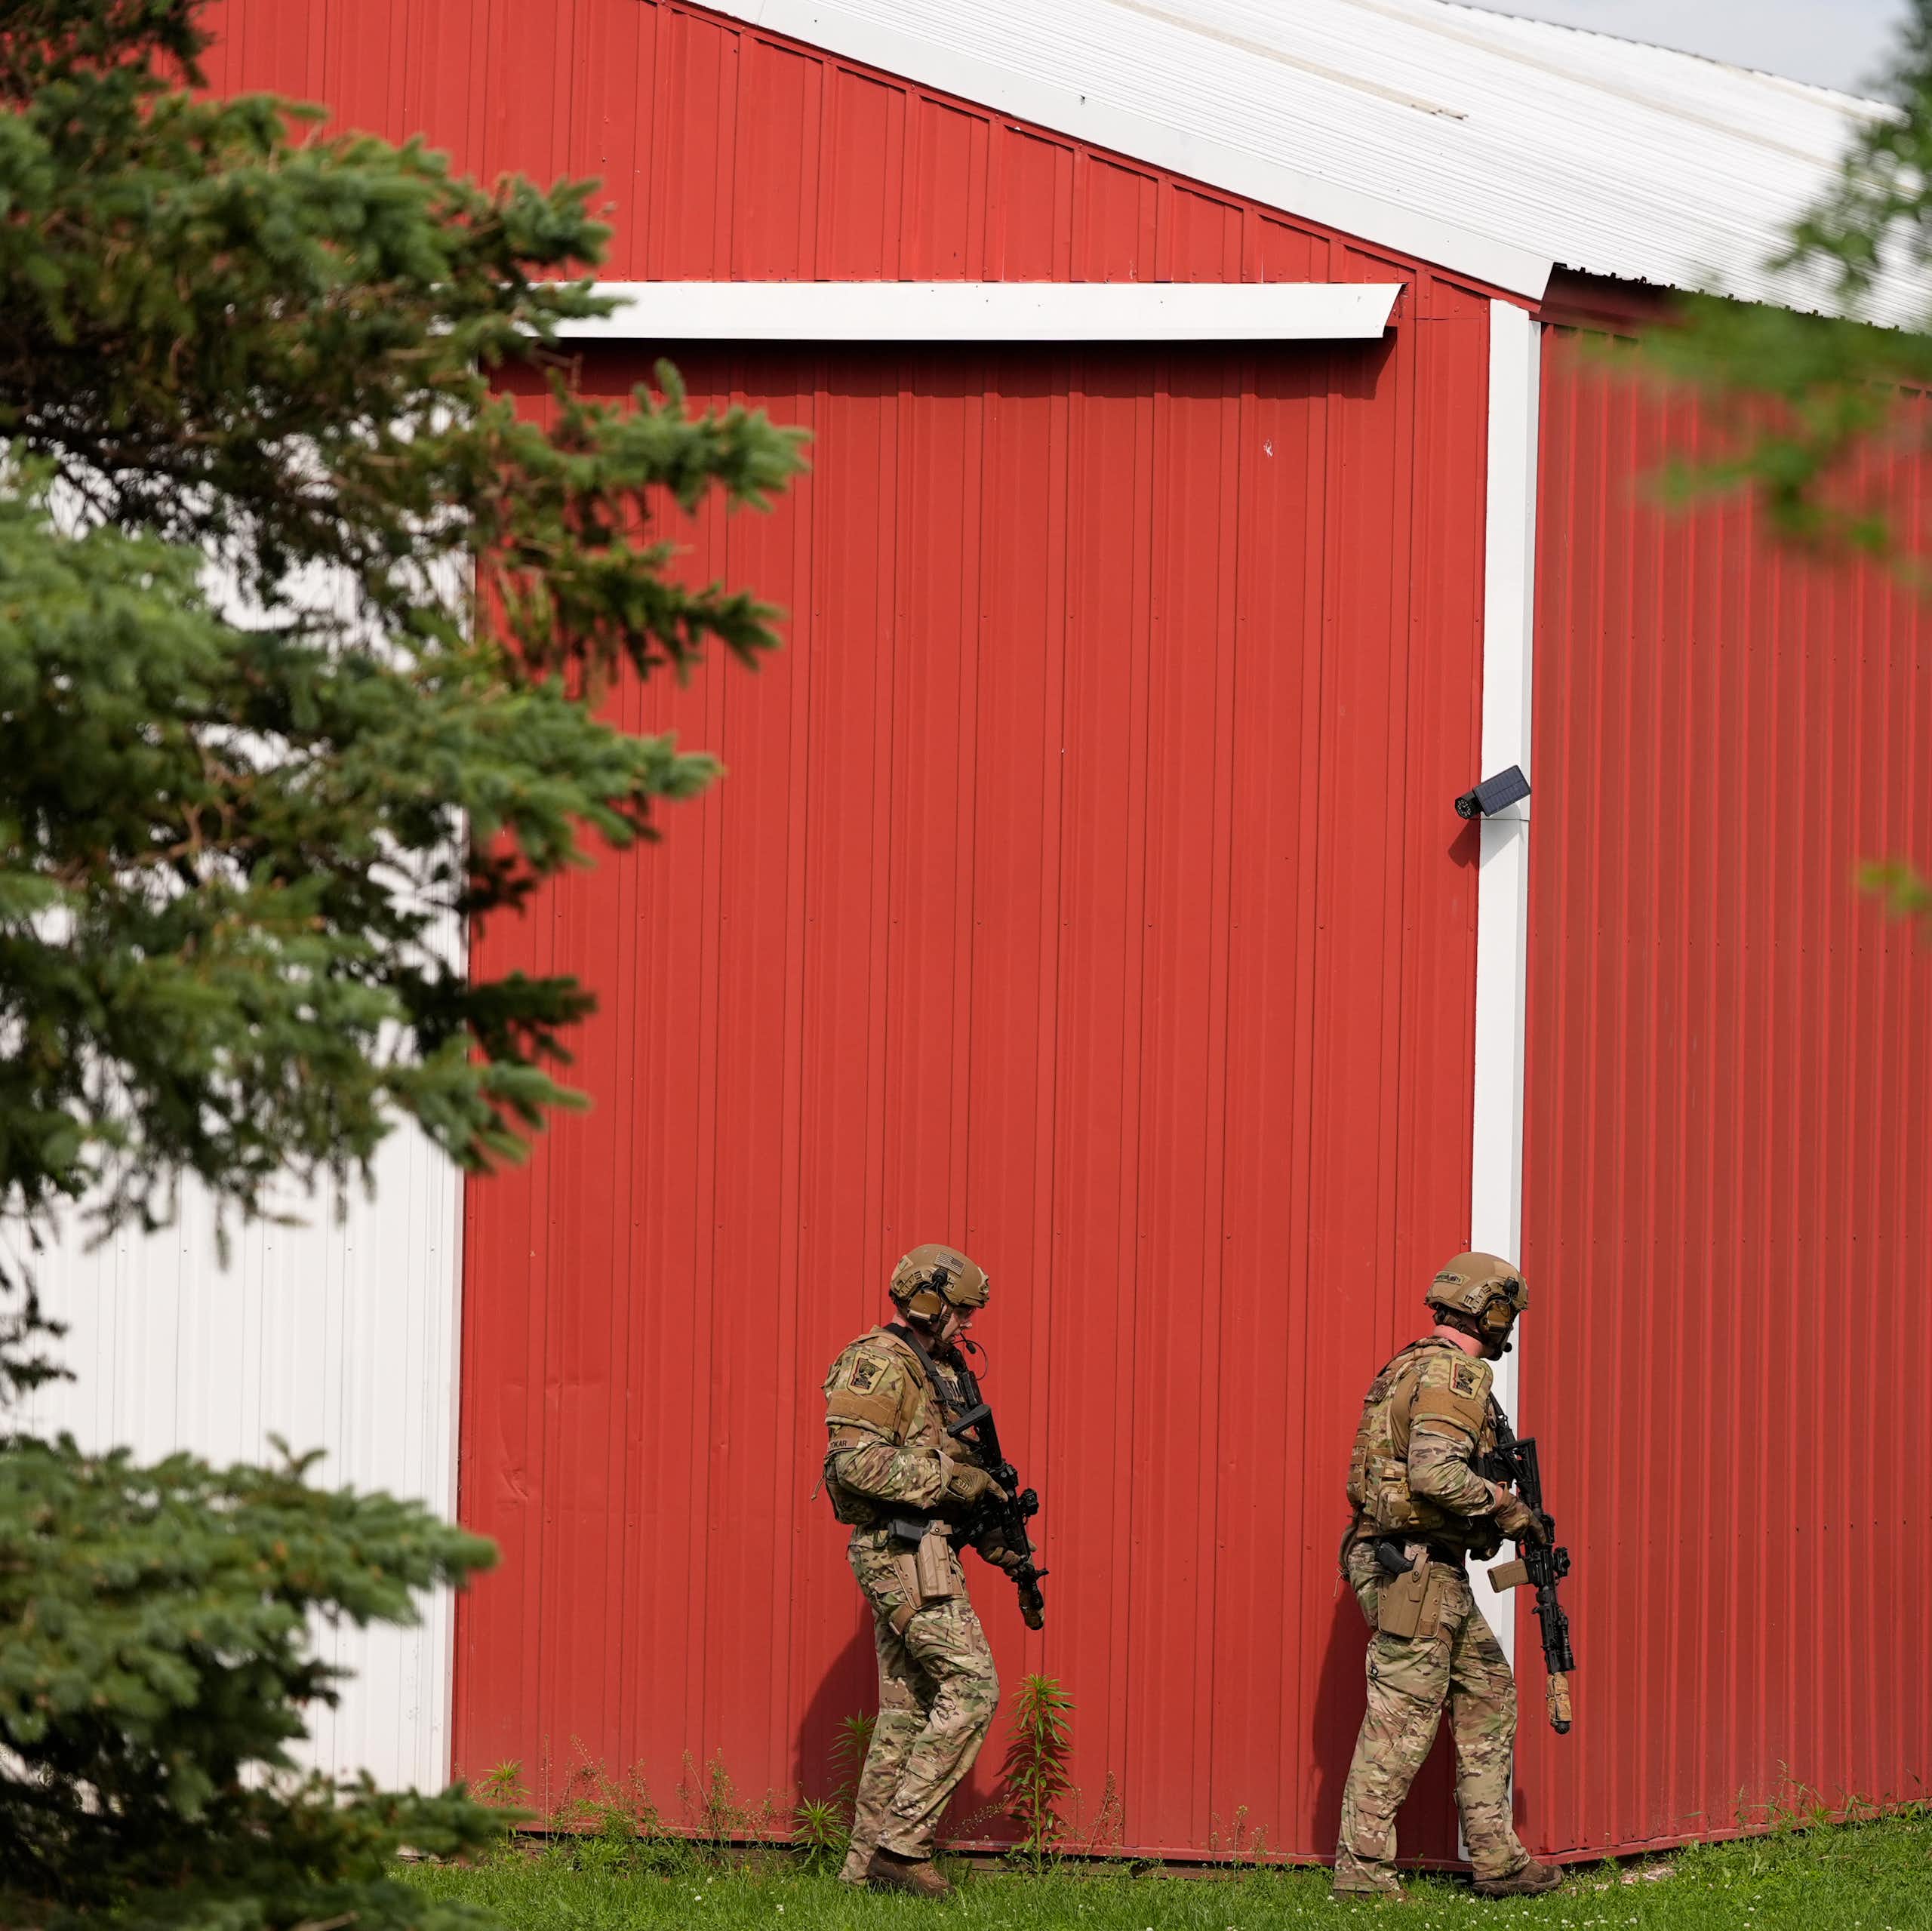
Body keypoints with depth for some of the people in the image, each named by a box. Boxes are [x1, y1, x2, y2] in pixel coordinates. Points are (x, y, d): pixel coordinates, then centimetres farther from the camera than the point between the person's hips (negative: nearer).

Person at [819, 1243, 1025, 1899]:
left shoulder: (929, 1370, 20)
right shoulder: (878, 1364, -11)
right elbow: (859, 1461, -22)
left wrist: (989, 1535, 17)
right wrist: (950, 1477, -19)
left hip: (908, 1554, 10)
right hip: (904, 1551, -10)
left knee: (907, 1708, 9)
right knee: (971, 1686, -14)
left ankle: (866, 1863, 10)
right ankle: (902, 1841, -14)